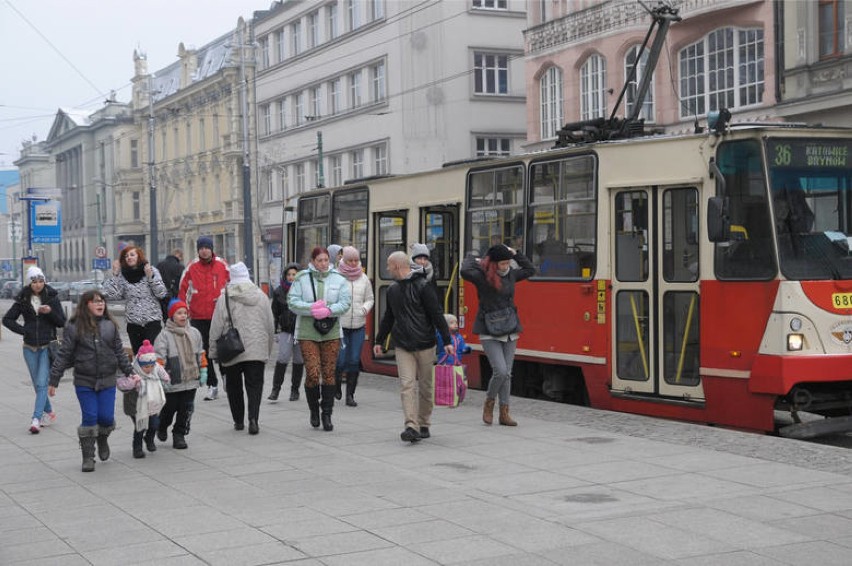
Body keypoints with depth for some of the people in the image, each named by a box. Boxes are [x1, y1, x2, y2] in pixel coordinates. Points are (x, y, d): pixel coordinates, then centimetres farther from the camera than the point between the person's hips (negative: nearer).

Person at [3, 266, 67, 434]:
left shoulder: (52, 297, -3)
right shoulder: (23, 299, 1)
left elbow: (62, 322, -1)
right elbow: (7, 319, 7)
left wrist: (50, 311, -18)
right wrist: (23, 330, -5)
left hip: (47, 346, -3)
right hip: (30, 347, 3)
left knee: (42, 383, -12)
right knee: (37, 384, 10)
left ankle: (36, 419, -17)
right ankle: (49, 413, 26)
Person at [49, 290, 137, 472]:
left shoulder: (110, 326, 6)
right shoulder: (74, 327, -3)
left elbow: (120, 353, 13)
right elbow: (63, 355, -1)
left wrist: (129, 372, 9)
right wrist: (54, 380, -2)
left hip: (107, 381, 2)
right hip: (84, 382, -2)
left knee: (106, 417, 0)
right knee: (89, 418, -3)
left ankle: (102, 439, 34)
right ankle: (88, 457, 10)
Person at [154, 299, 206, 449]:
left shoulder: (194, 333, 8)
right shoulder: (165, 335, -8)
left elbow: (201, 354, 17)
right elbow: (159, 358, -11)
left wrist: (203, 371, 16)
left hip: (191, 380, 4)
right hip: (172, 382, -4)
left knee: (186, 409, 5)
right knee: (169, 407, 9)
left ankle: (179, 435, 17)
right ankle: (162, 427, 37)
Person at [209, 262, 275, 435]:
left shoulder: (224, 298, -5)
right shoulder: (261, 296, 5)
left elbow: (216, 328, -5)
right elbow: (270, 325, 11)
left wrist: (214, 352, 4)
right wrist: (268, 348, 22)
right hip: (257, 349, 1)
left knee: (234, 386, 14)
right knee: (255, 385, 2)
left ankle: (238, 421, 19)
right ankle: (253, 419, -15)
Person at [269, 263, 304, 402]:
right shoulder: (279, 292, 4)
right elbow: (275, 312, 9)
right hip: (286, 330, 0)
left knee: (298, 360, 7)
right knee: (283, 358, -11)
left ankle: (295, 390, 19)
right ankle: (275, 389, -5)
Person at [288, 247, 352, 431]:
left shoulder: (338, 279, 5)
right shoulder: (302, 278, 1)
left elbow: (345, 302, -2)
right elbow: (292, 301, -4)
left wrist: (329, 310, -18)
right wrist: (312, 308, -18)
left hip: (331, 332, 2)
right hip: (307, 332, -2)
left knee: (329, 374, 3)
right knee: (312, 373, -9)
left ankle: (327, 414, 11)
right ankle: (314, 410, 15)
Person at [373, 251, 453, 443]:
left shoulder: (422, 287, -8)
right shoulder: (392, 290, 11)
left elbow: (437, 315, -10)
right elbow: (388, 318, 24)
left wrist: (447, 341, -13)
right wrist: (379, 341, 26)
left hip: (425, 345, -4)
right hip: (402, 346, 4)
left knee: (425, 386, 6)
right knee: (407, 385, -9)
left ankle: (424, 425, 19)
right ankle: (412, 426, -15)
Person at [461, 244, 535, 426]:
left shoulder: (510, 274, 6)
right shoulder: (482, 276, -12)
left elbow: (530, 270, 19)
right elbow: (465, 272, -31)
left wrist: (515, 254, 9)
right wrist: (471, 258, -11)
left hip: (509, 332, 6)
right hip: (489, 333, -6)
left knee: (507, 374, 6)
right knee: (500, 371, -14)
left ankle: (504, 413, 14)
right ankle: (489, 404, 12)